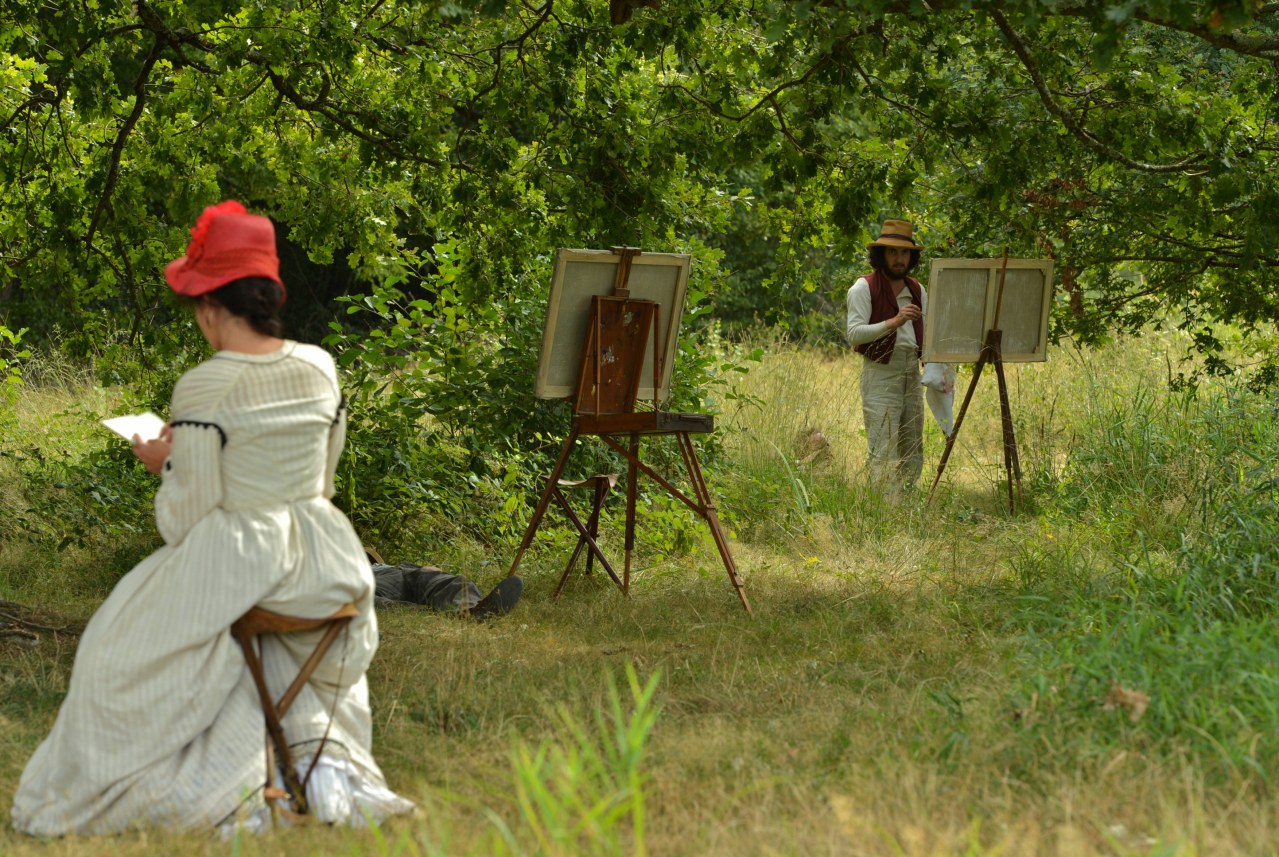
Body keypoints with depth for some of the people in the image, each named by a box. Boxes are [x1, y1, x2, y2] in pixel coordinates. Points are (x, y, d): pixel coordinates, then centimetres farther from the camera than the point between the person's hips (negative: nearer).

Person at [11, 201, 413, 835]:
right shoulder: (320, 369, 1)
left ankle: (229, 791, 6)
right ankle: (322, 751, 15)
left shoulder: (203, 389, -16)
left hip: (232, 559, -6)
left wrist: (164, 464, 7)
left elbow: (185, 520, -13)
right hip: (321, 560, 6)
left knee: (130, 655, 16)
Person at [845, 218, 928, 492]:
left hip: (911, 374, 7)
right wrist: (893, 323, -26)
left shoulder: (916, 290, 14)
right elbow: (854, 333, -15)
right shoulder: (864, 289, -6)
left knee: (912, 449, 9)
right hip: (880, 375, -7)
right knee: (883, 451, -12)